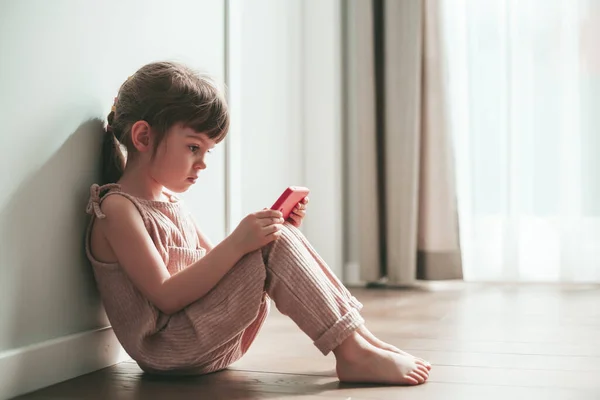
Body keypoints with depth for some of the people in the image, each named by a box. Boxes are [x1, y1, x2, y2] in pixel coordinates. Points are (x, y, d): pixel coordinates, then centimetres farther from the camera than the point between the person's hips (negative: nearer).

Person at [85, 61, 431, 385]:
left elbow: (217, 268, 15)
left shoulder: (171, 202, 16)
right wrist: (236, 243, -27)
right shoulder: (117, 208, -13)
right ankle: (352, 353, -19)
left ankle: (357, 333, -7)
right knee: (275, 246, -20)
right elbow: (166, 296, -21)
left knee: (279, 238, 0)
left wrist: (275, 230, 1)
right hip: (168, 351, -9)